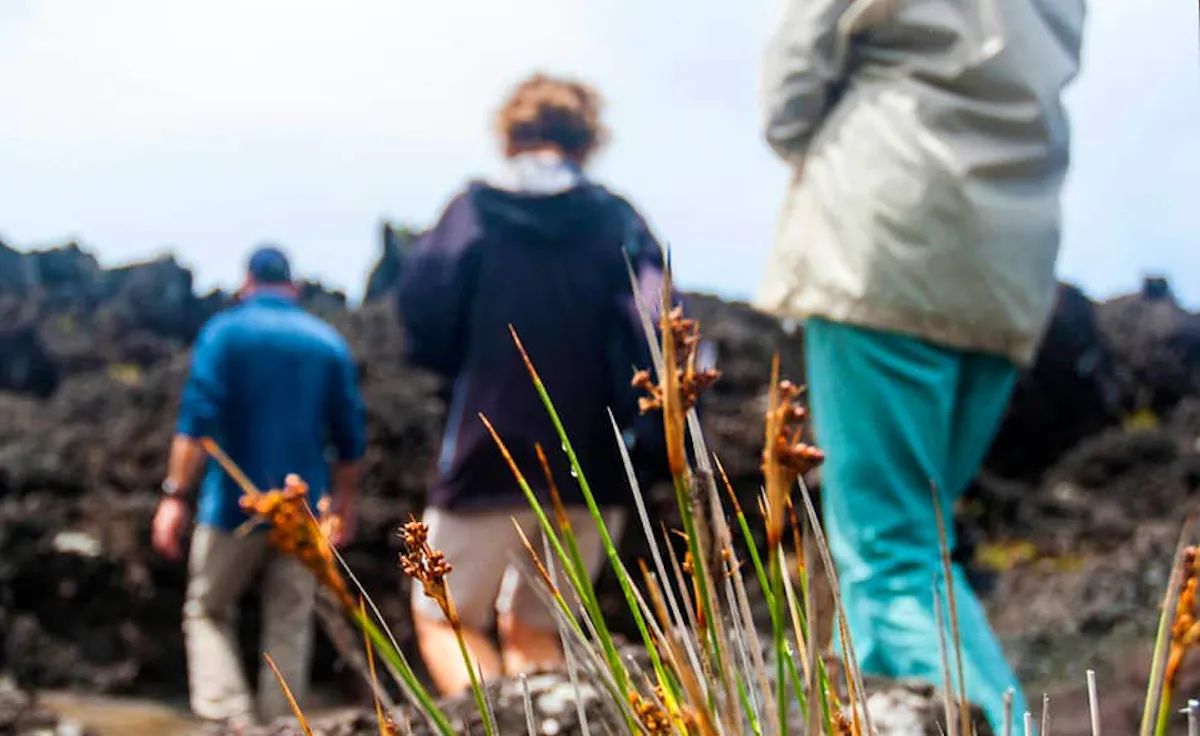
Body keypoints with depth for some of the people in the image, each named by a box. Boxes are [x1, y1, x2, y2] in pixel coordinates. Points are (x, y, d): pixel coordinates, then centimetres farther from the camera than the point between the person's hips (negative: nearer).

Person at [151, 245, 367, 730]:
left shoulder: (225, 332, -2)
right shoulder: (329, 342, 7)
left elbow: (197, 421, -11)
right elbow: (351, 439, 7)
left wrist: (175, 496, -10)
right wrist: (344, 504, 19)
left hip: (234, 504, -2)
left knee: (206, 612, 10)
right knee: (290, 626, 9)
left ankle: (229, 718, -4)